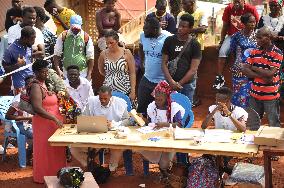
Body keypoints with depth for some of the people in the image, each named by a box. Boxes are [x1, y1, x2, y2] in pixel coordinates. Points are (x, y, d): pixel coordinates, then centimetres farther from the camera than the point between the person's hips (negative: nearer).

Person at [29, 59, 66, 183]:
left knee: (56, 149, 14)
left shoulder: (46, 84, 10)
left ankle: (55, 174, 26)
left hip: (54, 122, 8)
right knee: (46, 150, 2)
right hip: (44, 123, -8)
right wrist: (55, 119, -27)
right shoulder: (36, 87, -17)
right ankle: (44, 176, 14)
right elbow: (38, 109, -25)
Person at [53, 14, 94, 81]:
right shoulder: (63, 36, 1)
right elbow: (57, 54, 3)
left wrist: (89, 75, -6)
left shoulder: (87, 38, -2)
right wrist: (58, 70, -8)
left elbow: (90, 58, 0)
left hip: (82, 73, -1)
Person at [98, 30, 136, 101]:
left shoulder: (126, 53, -3)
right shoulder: (103, 54, 2)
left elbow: (132, 73, -3)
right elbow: (101, 71, 20)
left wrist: (133, 91, -7)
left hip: (125, 91, -2)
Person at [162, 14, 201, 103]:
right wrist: (171, 81, -11)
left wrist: (179, 84, -10)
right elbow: (164, 63, 2)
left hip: (187, 84, -1)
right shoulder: (169, 41, 3)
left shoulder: (194, 44, -2)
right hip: (170, 83, 2)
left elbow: (193, 69, -6)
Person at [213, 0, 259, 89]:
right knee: (222, 51, -17)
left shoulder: (251, 9, -15)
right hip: (232, 35, 2)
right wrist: (221, 41, 4)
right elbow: (225, 26, 2)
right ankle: (220, 77, -12)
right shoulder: (228, 9, -9)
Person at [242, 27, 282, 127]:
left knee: (274, 125, 5)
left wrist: (254, 68, -7)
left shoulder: (277, 53, -11)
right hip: (255, 94, 5)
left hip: (270, 96, -5)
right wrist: (262, 76, -15)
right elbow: (245, 69, -2)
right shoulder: (254, 52, 5)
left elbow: (270, 74, -19)